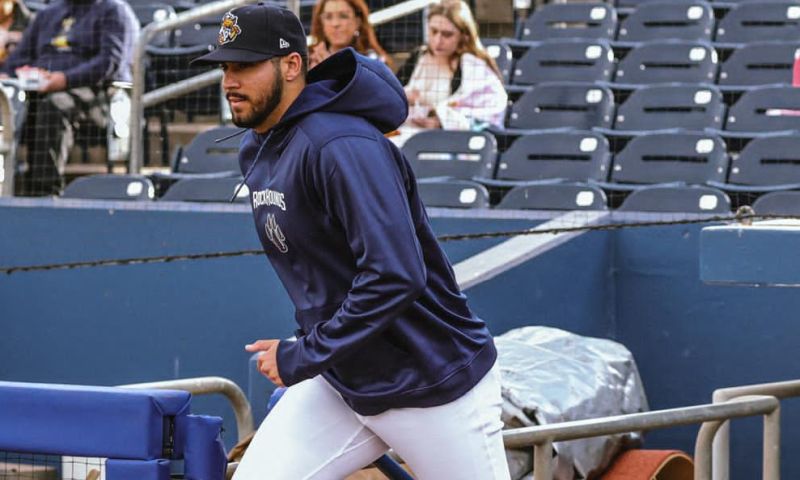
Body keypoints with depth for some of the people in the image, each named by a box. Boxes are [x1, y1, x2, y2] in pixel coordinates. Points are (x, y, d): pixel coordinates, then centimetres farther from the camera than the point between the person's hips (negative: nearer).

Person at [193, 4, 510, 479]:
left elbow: (395, 278, -30)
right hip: (340, 384, 8)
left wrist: (300, 359, -24)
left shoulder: (343, 147, -24)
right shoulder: (256, 153, 5)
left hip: (438, 385, -8)